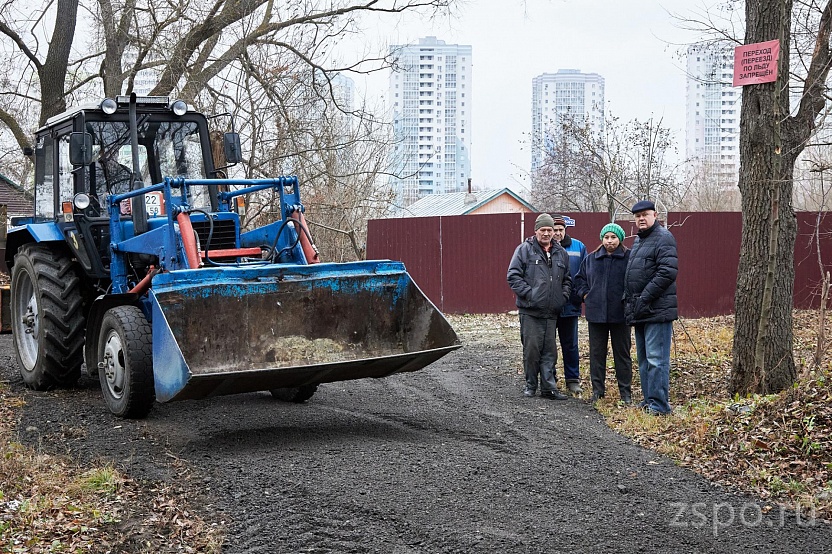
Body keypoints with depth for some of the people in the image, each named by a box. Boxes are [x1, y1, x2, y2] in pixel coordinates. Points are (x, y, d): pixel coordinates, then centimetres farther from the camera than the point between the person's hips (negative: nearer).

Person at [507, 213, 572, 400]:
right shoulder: (524, 249, -1)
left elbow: (567, 279, 22)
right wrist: (529, 293, -13)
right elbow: (513, 276, -5)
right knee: (531, 349, -2)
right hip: (530, 311, -4)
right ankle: (531, 385, 11)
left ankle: (549, 388, 10)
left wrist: (564, 295, 6)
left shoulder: (560, 253, 15)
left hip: (551, 312, 4)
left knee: (549, 351, 6)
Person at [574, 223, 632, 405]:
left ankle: (625, 391, 14)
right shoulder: (591, 259, 8)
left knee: (622, 353, 6)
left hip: (620, 314, -3)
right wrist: (585, 294, 4)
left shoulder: (629, 258, -4)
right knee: (597, 352, 8)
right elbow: (580, 278, 17)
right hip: (596, 313, 3)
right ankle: (597, 390, 18)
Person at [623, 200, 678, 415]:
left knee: (656, 359, -9)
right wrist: (628, 300, 14)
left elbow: (668, 272, -20)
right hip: (640, 311, 10)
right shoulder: (638, 241, 20)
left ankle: (659, 404, -6)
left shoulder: (663, 238, -9)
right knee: (643, 358, 15)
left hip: (657, 310, -10)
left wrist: (644, 298, -20)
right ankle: (648, 399, 23)